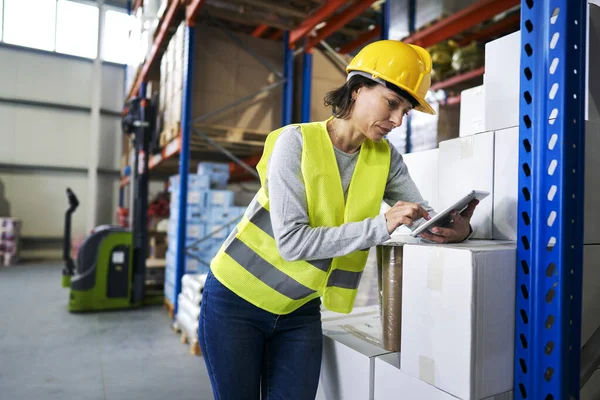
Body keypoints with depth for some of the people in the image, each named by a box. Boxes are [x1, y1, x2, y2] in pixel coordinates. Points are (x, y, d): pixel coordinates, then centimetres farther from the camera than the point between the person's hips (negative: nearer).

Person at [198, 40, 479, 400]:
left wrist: (457, 227, -25)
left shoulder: (385, 158, -3)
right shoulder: (297, 141, -18)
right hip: (236, 301, -3)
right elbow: (291, 241, -25)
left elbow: (425, 217, -2)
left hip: (300, 312, 4)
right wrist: (381, 226, -27)